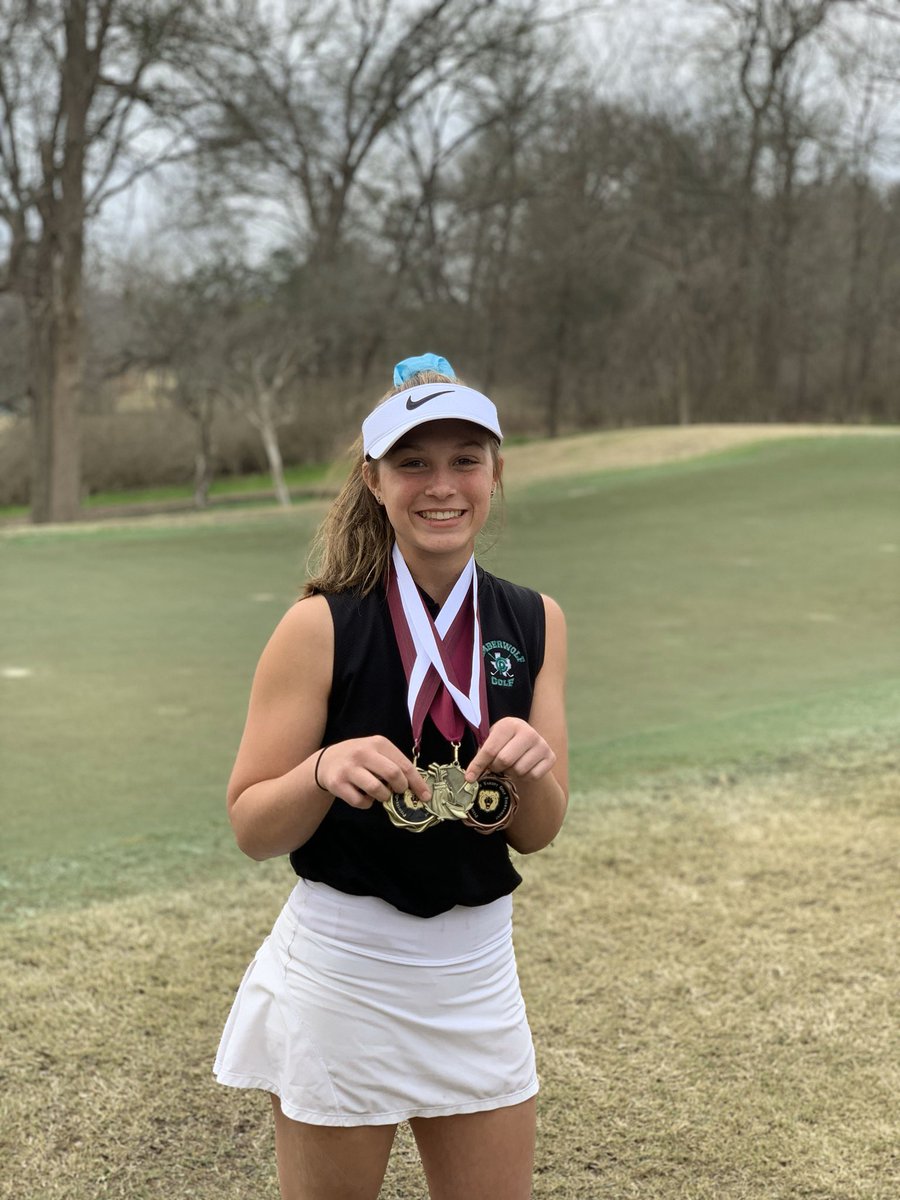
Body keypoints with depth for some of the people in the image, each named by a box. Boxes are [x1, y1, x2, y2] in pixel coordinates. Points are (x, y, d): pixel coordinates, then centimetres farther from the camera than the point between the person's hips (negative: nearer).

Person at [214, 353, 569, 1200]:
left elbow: (536, 834, 2)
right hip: (343, 967, -4)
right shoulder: (323, 626, -13)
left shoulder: (535, 624, -1)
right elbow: (251, 830, -9)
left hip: (479, 971, 4)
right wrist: (325, 771, -29)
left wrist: (531, 771, -20)